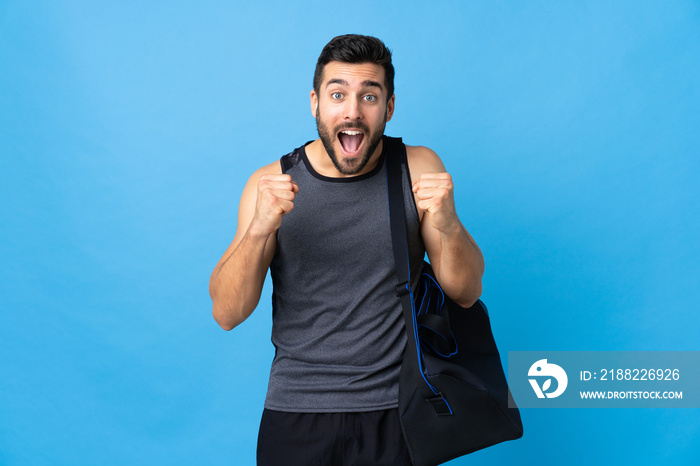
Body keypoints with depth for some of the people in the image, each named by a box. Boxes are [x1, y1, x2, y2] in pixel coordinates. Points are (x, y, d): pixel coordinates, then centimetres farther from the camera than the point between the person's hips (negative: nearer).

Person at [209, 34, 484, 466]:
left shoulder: (419, 168, -4)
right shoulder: (271, 183, -5)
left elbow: (466, 293, -3)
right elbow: (227, 314, -9)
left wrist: (448, 225, -23)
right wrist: (259, 228, -26)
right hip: (296, 413, 0)